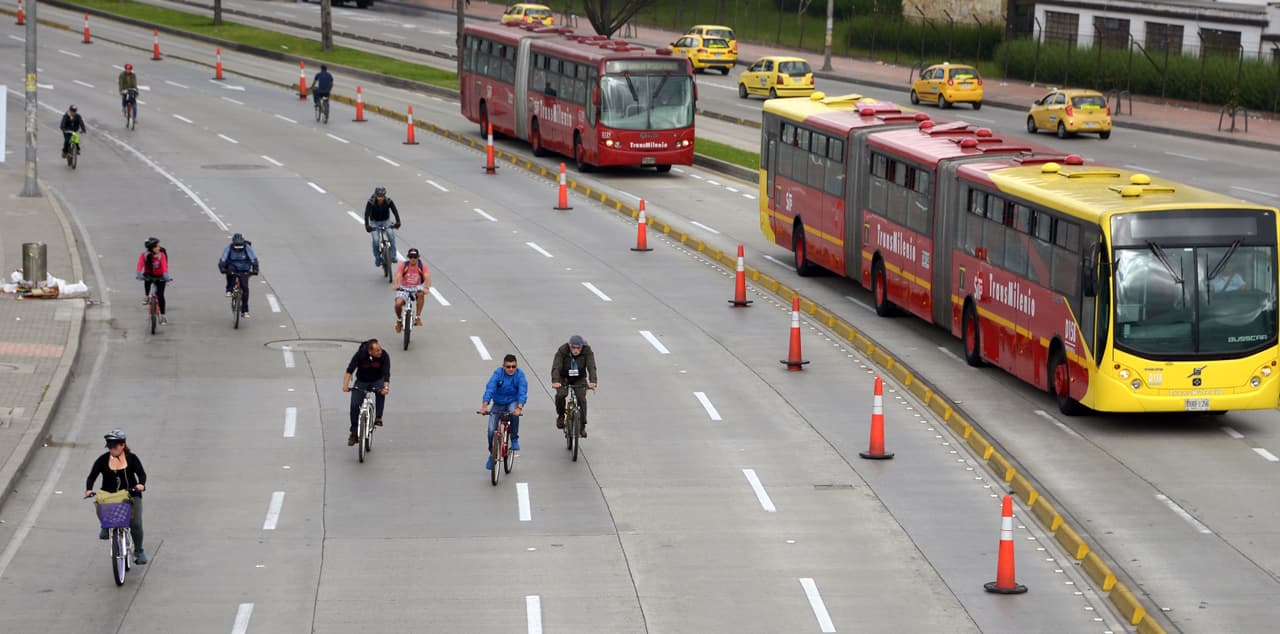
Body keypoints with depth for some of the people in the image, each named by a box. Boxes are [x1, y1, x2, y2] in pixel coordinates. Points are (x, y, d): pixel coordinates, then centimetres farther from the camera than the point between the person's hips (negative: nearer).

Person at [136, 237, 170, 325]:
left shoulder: (161, 255, -21)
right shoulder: (144, 255, -18)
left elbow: (164, 265, -33)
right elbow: (140, 264, -29)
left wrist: (166, 275, -49)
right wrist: (139, 274, -46)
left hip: (159, 277, -1)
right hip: (149, 275, 1)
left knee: (160, 295, -10)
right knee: (147, 279, -34)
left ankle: (163, 316, 1)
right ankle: (146, 296, -12)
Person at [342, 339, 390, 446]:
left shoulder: (384, 355, -23)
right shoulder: (360, 354, -24)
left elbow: (386, 373, -30)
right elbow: (350, 369, -30)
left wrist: (386, 387, -48)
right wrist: (345, 385, -44)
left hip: (377, 381, 0)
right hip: (361, 381, 0)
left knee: (381, 392, -35)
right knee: (354, 405, -14)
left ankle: (378, 418, -21)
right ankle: (354, 434, 0)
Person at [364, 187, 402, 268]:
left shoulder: (389, 201, -17)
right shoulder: (371, 202, -21)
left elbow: (395, 211, -26)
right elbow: (367, 214, -28)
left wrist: (398, 222, -42)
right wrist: (367, 226, -43)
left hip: (386, 221, 1)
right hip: (375, 222, -1)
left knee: (391, 234, -27)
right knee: (376, 240, -20)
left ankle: (393, 256, -19)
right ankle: (377, 259, 0)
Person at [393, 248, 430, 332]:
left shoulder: (422, 266, -11)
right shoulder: (404, 265, -11)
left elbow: (427, 277, -23)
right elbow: (398, 276, -24)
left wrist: (426, 288, -43)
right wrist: (396, 285, -45)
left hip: (416, 288, 0)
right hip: (404, 288, 0)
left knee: (421, 294, -36)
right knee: (398, 304, -24)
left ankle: (418, 317, -23)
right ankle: (399, 320, 9)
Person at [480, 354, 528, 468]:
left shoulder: (520, 375, -17)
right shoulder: (498, 373, -17)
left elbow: (523, 392, -28)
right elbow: (489, 389, -27)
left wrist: (519, 408, -45)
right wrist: (484, 406, -43)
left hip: (513, 402, -1)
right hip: (498, 404, 1)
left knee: (514, 412, -37)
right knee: (491, 430, -11)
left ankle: (514, 440, -15)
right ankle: (492, 455, 14)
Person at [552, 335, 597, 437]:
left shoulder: (587, 351, -21)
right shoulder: (562, 351, -25)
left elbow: (591, 367, -31)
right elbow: (556, 367, -34)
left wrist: (592, 381, -49)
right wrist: (555, 381, -52)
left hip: (579, 379, 1)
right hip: (563, 378, -1)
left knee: (581, 398, -15)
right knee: (560, 395, -25)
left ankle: (582, 426, -2)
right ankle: (561, 415, 2)